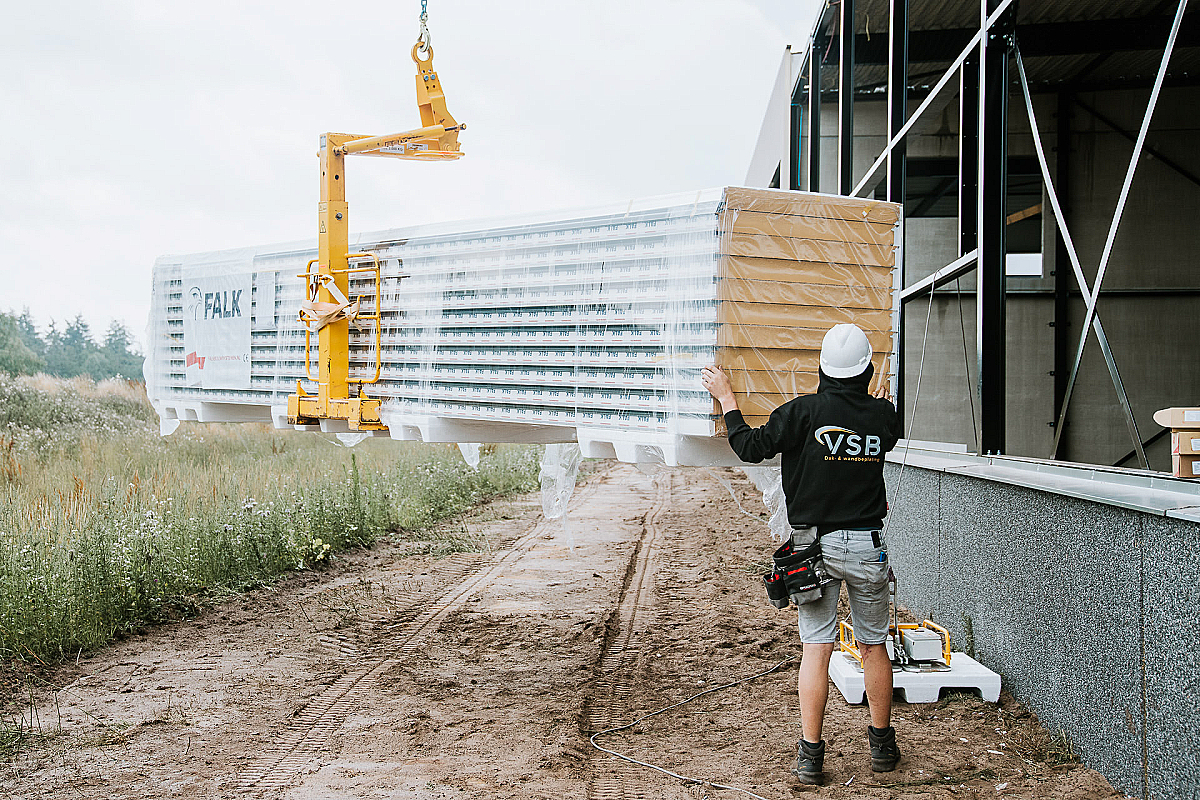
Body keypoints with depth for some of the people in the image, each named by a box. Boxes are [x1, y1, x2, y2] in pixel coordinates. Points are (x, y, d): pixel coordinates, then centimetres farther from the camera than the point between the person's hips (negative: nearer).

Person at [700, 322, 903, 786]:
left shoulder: (804, 411, -12)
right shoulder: (883, 416, -2)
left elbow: (751, 447, -7)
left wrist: (726, 398, 4)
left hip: (814, 544, -2)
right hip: (868, 546, 2)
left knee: (816, 648, 1)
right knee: (874, 645, 14)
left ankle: (811, 755, 2)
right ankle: (882, 744, 24)